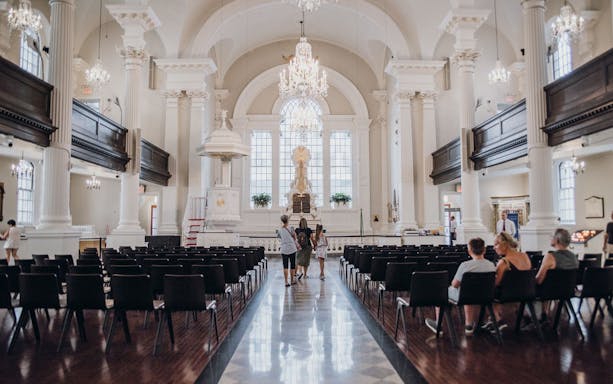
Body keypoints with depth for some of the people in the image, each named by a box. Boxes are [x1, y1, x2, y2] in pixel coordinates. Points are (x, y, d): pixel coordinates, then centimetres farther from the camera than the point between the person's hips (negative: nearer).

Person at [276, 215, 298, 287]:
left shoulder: (279, 230, 3)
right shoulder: (290, 228, -5)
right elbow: (295, 238, 4)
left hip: (284, 250, 2)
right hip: (292, 249, -2)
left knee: (285, 266, 2)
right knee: (292, 265, 10)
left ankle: (286, 282, -3)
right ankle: (292, 280, 18)